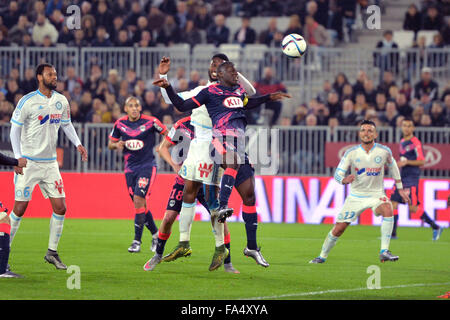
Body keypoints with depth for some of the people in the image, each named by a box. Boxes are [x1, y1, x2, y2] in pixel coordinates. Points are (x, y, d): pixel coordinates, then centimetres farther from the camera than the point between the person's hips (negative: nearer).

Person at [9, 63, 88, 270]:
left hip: (50, 163, 5)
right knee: (19, 209, -5)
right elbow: (15, 129, -5)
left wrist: (77, 144, 4)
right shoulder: (28, 101, -9)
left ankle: (52, 252, 11)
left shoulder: (61, 101, 6)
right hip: (28, 162, -5)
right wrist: (18, 157, -12)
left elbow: (67, 125, 20)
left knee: (60, 208, -1)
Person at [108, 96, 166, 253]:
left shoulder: (150, 122, -8)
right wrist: (116, 145, -9)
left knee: (139, 201, -16)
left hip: (147, 165, -4)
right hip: (130, 168, 4)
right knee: (139, 204, 7)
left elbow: (167, 133, 3)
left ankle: (137, 241, -11)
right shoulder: (120, 124, 3)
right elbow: (110, 143, 12)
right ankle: (155, 234, 27)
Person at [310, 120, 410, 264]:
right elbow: (337, 173, -10)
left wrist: (400, 189, 17)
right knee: (338, 229, -1)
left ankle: (384, 252, -31)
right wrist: (344, 180, -35)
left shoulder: (384, 151, -8)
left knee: (388, 209, -34)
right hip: (355, 196, 1)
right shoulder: (351, 153, -10)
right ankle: (322, 256, 24)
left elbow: (393, 166, 13)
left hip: (376, 195, -1)